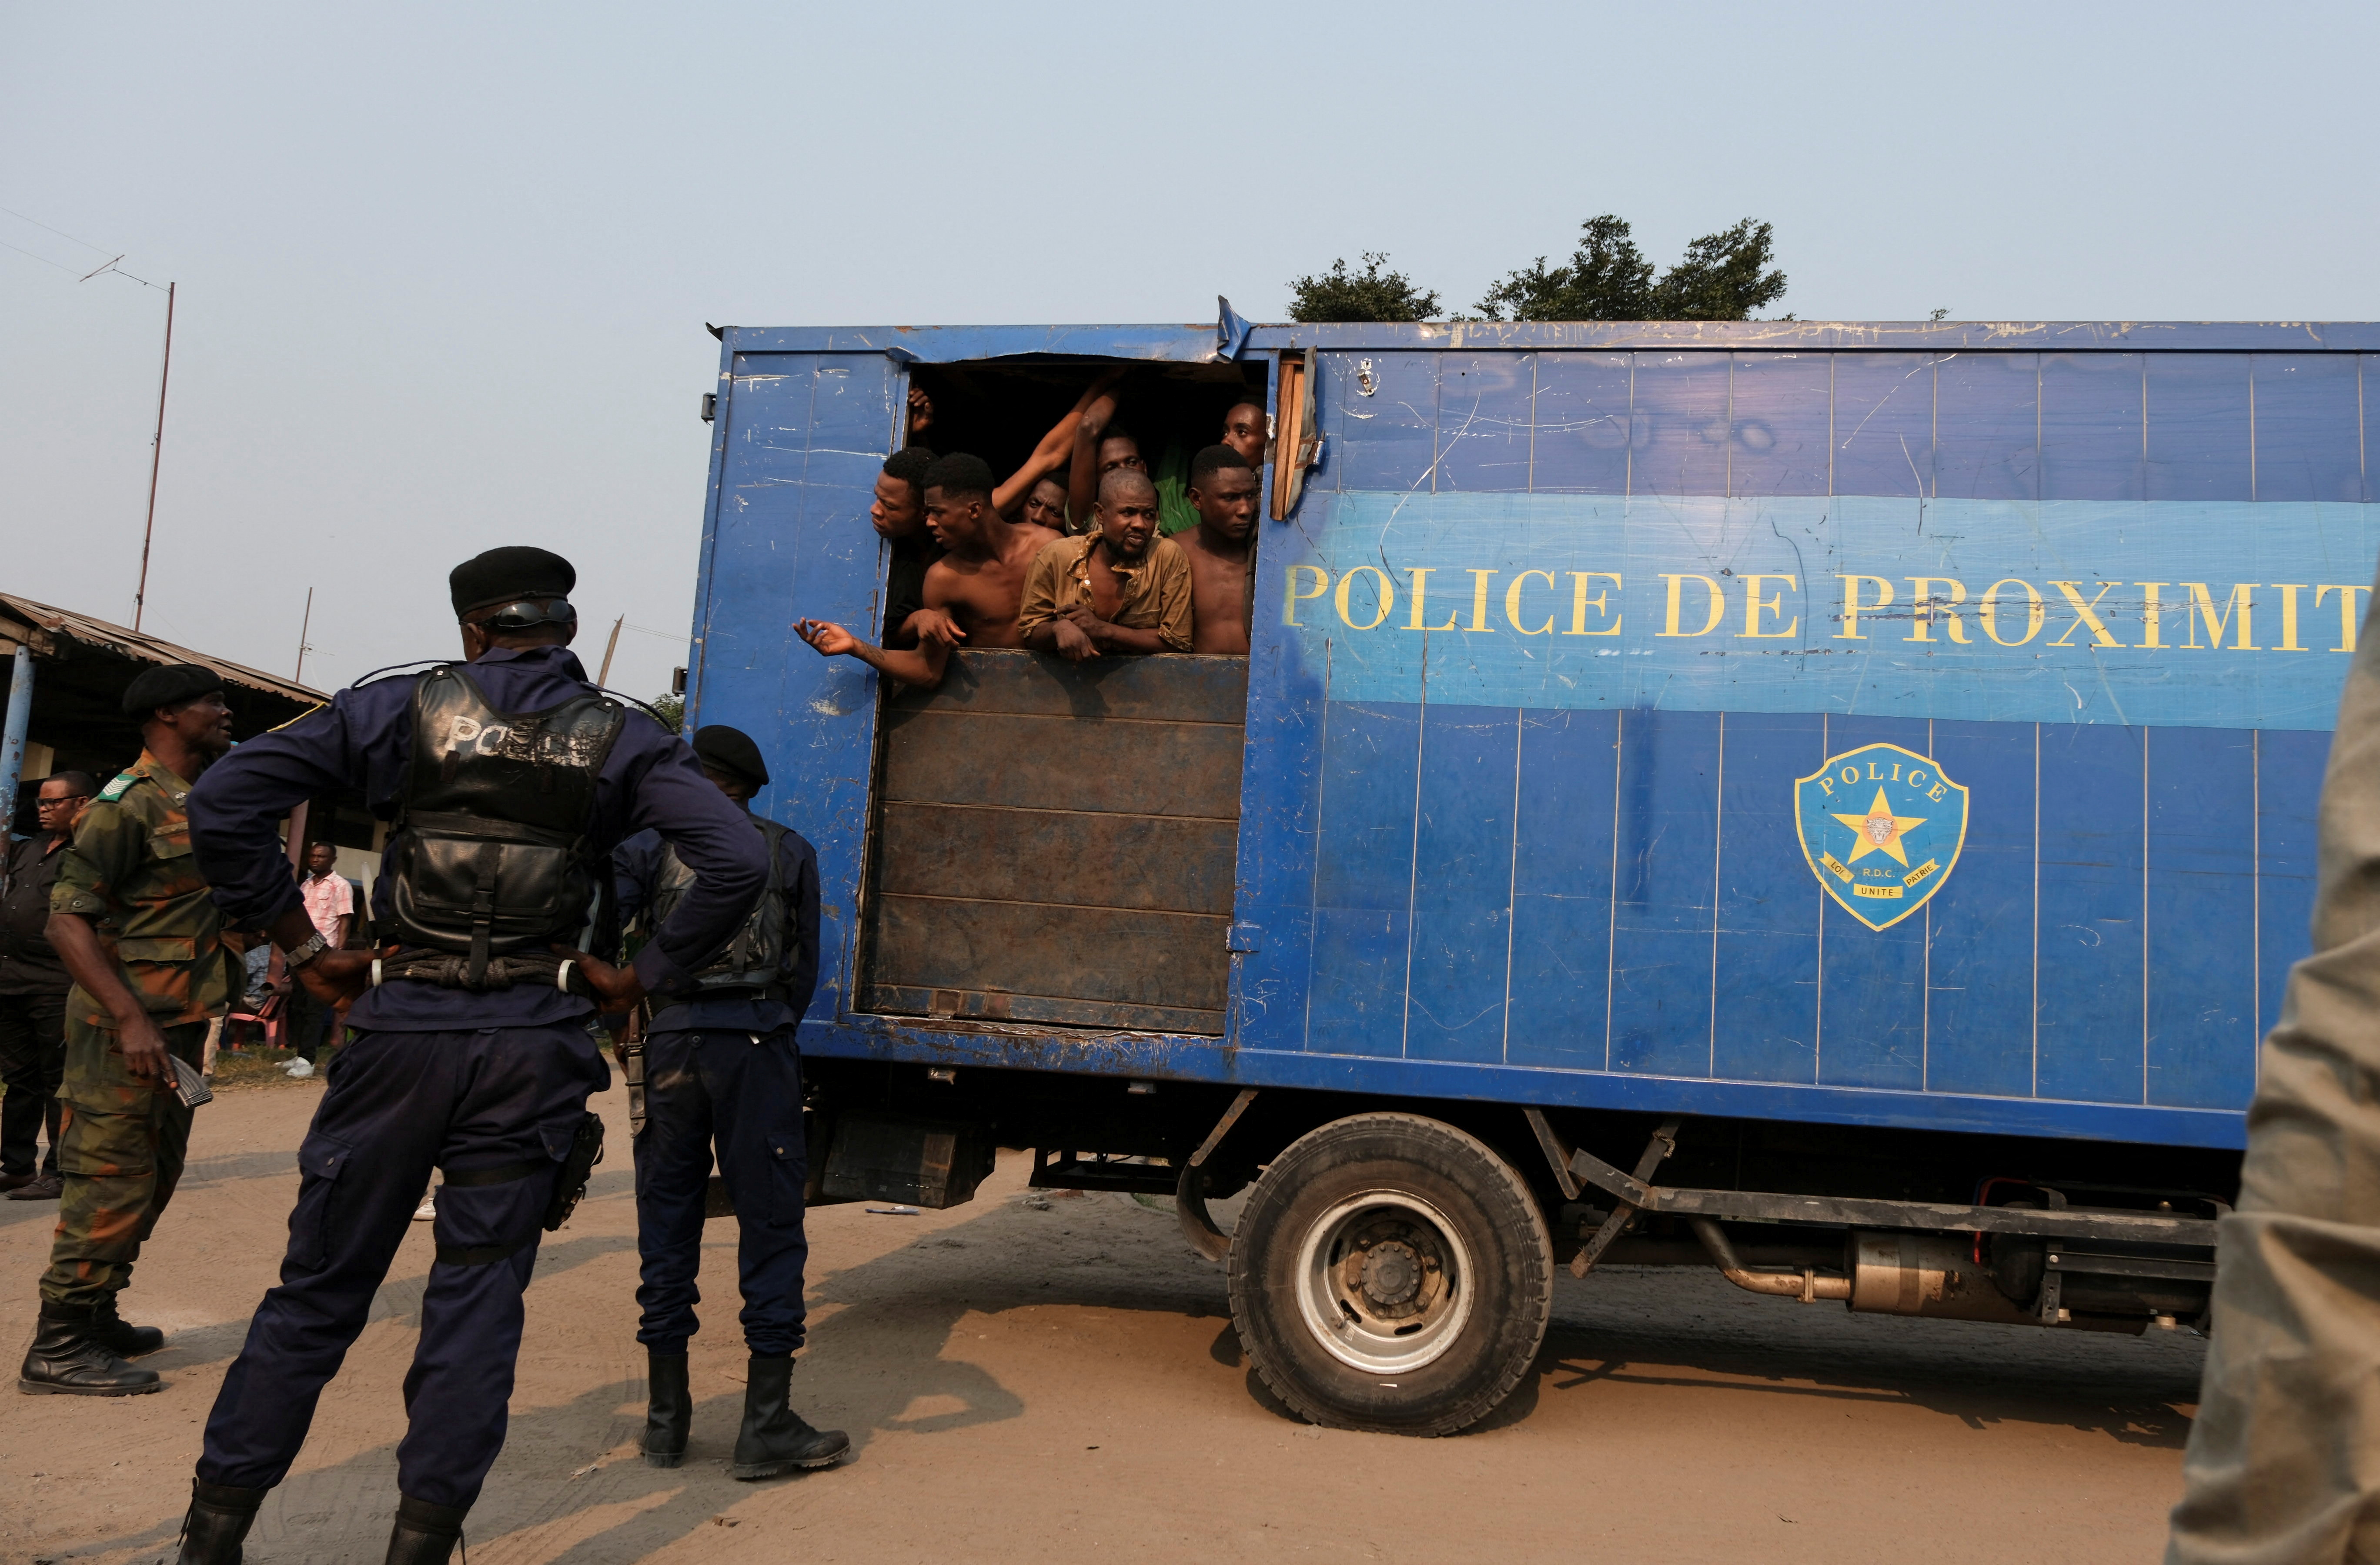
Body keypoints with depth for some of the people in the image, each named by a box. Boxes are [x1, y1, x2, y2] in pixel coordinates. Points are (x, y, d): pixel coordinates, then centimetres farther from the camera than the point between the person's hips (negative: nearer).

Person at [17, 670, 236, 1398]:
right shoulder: (129, 804, -14)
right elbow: (67, 918, -20)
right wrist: (129, 1018, -26)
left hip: (179, 1024, 9)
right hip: (126, 1027, -9)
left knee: (154, 1177, 16)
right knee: (111, 1183, -6)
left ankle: (95, 1318, 28)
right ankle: (58, 1348, 3)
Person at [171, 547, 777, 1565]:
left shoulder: (403, 707, 3)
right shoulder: (620, 739, 3)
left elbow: (223, 803, -3)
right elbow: (736, 862, -9)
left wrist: (298, 944, 3)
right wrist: (643, 975, 0)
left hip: (402, 1031, 1)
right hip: (534, 1049, 0)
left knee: (318, 1289, 13)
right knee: (478, 1298, 8)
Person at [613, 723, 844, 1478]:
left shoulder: (651, 843, 8)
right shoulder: (790, 850, 10)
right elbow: (803, 969, 11)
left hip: (672, 1045, 1)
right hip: (758, 1044, -1)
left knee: (667, 1225, 11)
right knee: (770, 1226, 3)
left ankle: (665, 1420, 19)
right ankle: (766, 1427, 4)